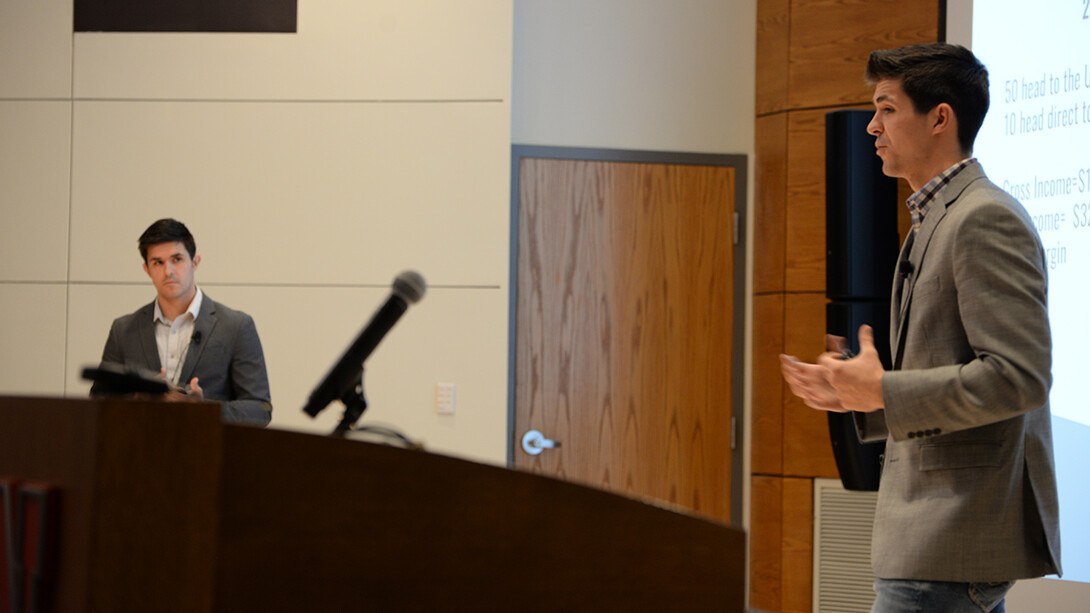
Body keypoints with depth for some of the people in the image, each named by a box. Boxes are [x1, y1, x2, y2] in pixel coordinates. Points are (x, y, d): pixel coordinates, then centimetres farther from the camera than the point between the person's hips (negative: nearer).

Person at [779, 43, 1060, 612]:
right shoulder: (934, 223, 19)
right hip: (938, 526, 10)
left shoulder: (986, 219, -14)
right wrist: (858, 394, 10)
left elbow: (1019, 376, -22)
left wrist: (884, 391, -18)